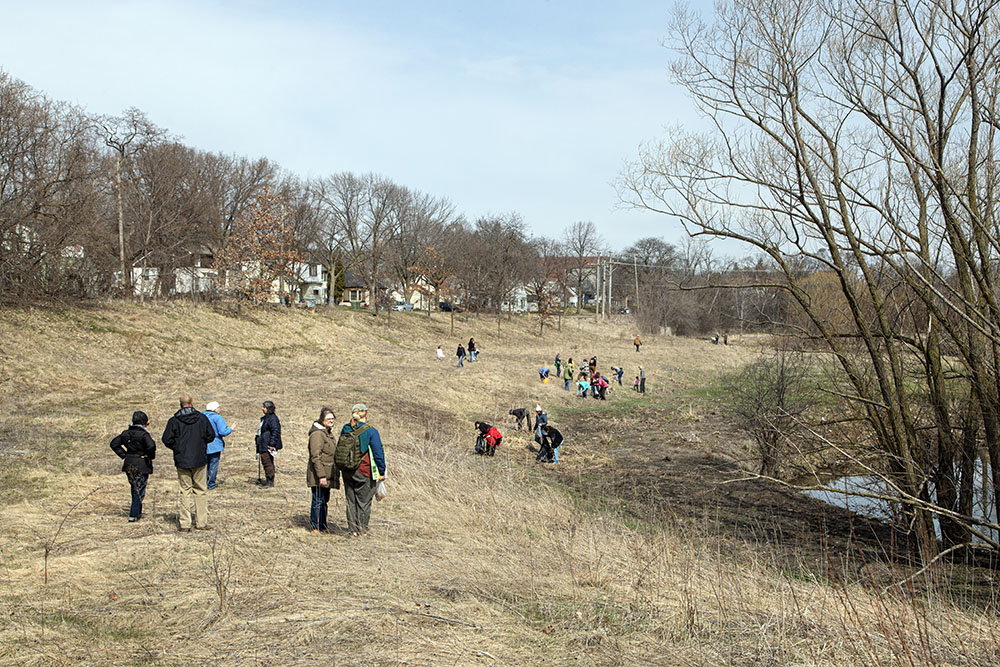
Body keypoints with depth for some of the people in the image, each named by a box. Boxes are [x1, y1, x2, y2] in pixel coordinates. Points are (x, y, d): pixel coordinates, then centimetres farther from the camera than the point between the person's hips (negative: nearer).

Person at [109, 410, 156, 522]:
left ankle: (138, 513, 30)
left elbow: (114, 443, 12)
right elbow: (151, 446, -32)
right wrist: (151, 457, -14)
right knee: (139, 491, 2)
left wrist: (123, 455, 10)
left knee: (134, 489, 20)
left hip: (129, 465, 7)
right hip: (142, 466, -6)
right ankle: (133, 515, -1)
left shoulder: (126, 433, 5)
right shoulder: (144, 434, -17)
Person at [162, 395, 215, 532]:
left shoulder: (174, 421, -4)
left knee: (185, 491, 5)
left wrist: (177, 448, 14)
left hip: (182, 460, -1)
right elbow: (211, 436, 2)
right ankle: (201, 522, 9)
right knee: (200, 490, 9)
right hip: (200, 459, 1)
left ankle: (184, 524, 2)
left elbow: (166, 440, -5)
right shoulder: (202, 418, -1)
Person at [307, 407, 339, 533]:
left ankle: (322, 526, 24)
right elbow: (315, 457, -20)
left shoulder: (328, 433, 16)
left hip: (327, 474, 9)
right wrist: (321, 476, -23)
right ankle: (315, 527, 7)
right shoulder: (317, 434, -15)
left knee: (324, 500, 15)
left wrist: (335, 474, 25)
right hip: (319, 475, -9)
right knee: (318, 501, -3)